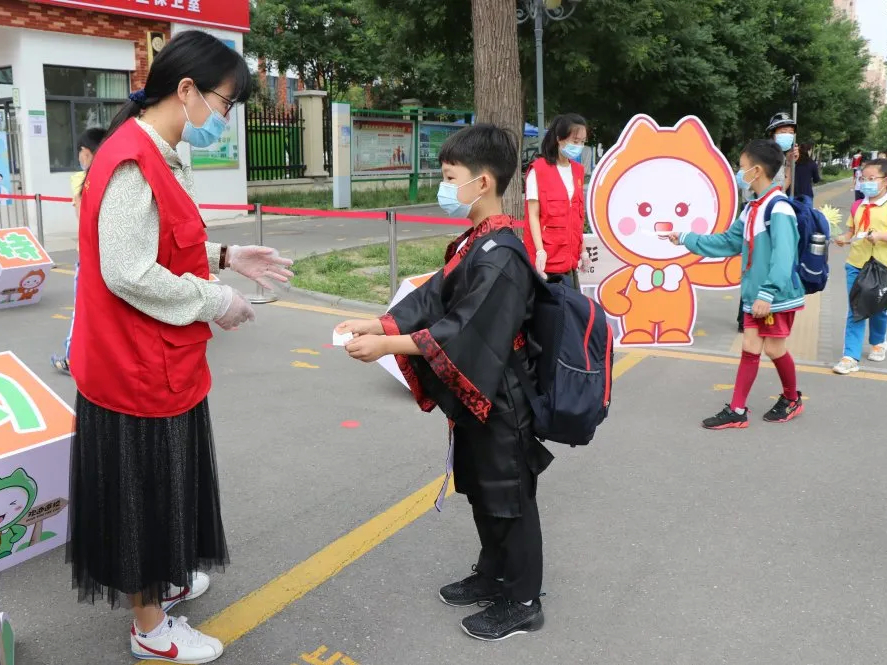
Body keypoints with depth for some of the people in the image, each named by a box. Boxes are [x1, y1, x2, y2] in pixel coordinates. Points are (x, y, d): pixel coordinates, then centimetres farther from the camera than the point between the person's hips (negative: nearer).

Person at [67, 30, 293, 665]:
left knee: (161, 484, 23)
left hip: (159, 361, 10)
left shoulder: (161, 156, 9)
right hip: (139, 367, -10)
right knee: (143, 489, 7)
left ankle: (159, 582, 44)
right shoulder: (133, 163, -23)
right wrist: (214, 302, -16)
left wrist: (226, 256, 6)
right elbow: (127, 273, -26)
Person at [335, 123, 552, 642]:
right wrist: (378, 324, -6)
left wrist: (387, 345, -26)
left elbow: (465, 333, -27)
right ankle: (494, 576, 40)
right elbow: (432, 299, 6)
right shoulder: (474, 243, 8)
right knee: (481, 491, 22)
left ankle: (523, 602, 22)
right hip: (474, 395, 10)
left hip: (501, 399, -10)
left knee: (508, 498, 5)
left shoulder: (501, 256, -24)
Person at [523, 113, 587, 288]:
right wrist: (540, 251, -18)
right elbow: (533, 215, -10)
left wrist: (582, 249, 16)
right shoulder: (538, 169, -7)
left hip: (569, 258, 6)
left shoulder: (578, 171, 12)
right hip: (547, 258, -6)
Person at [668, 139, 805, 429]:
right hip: (755, 295, 8)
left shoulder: (778, 208, -18)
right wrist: (686, 239, 17)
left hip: (777, 295, -8)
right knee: (750, 348, 8)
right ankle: (737, 411, 11)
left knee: (774, 349, 2)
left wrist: (768, 294, -29)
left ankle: (792, 399, 27)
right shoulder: (751, 208, 10)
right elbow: (728, 242, 17)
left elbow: (783, 258, -25)